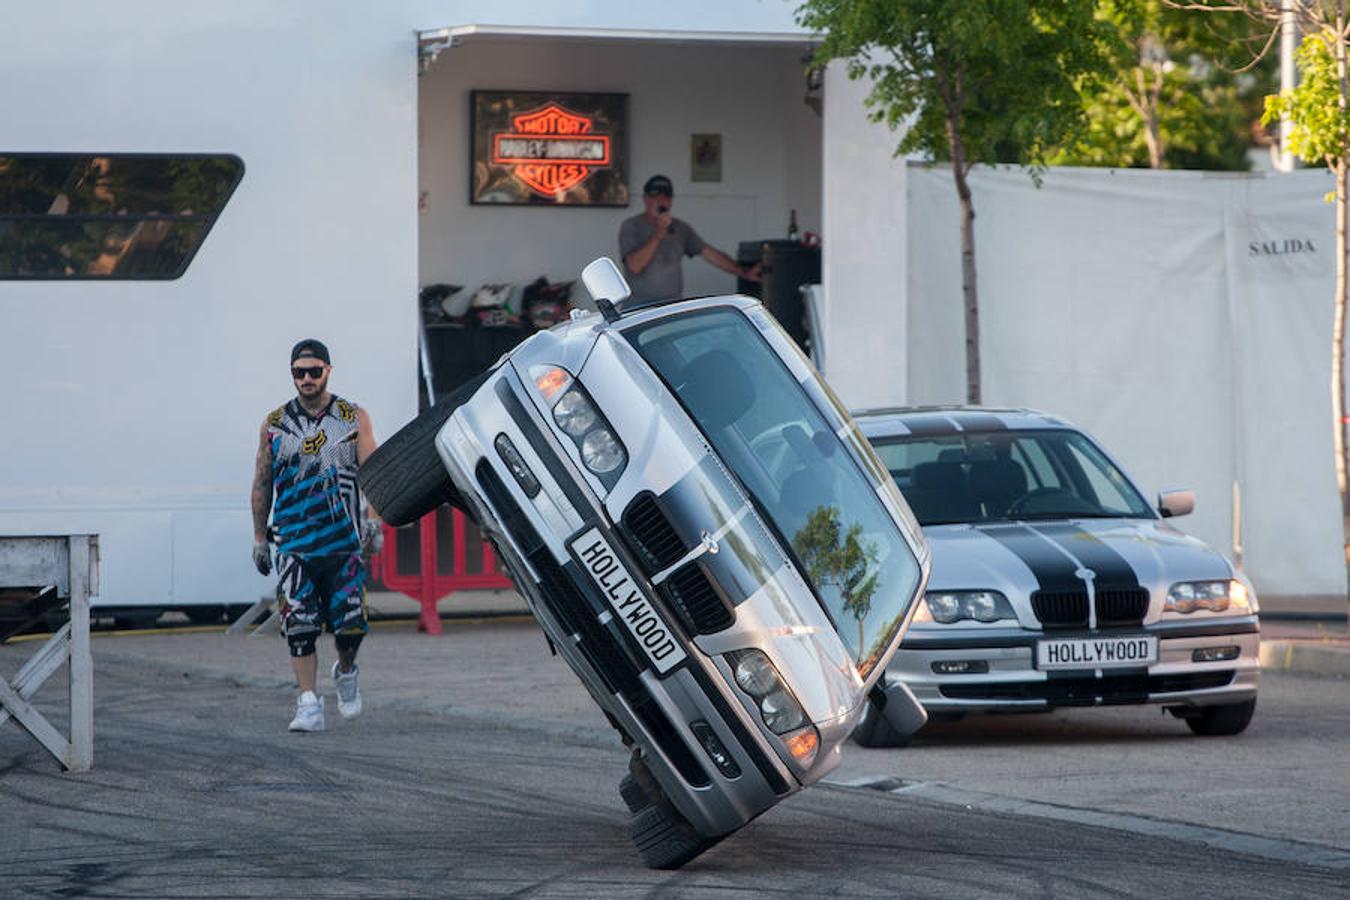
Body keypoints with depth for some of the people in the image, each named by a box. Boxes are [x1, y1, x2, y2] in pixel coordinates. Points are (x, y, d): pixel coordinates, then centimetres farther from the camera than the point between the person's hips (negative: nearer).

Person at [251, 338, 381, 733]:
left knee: (350, 625, -4)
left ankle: (346, 672, 28)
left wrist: (372, 518, -15)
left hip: (344, 540, -1)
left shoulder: (353, 419, 5)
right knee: (300, 627, -7)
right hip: (293, 544, 1)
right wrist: (259, 538, 11)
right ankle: (309, 706, -3)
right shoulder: (275, 425, 9)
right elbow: (262, 483, 14)